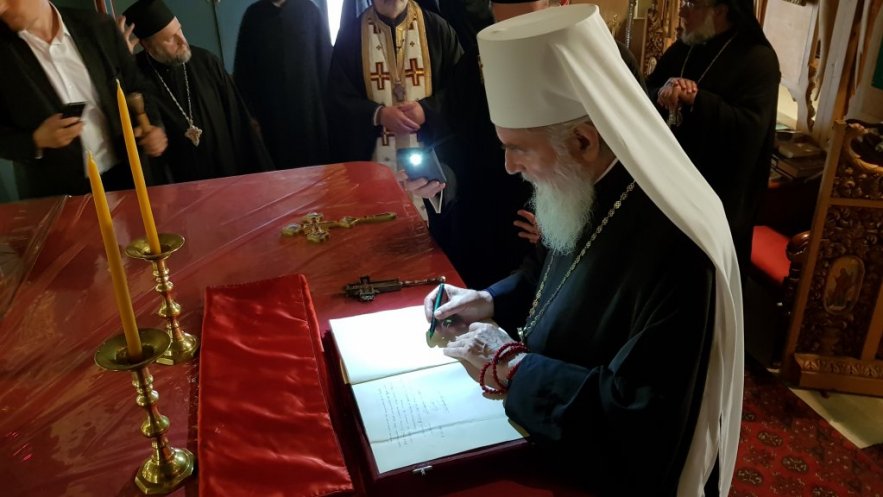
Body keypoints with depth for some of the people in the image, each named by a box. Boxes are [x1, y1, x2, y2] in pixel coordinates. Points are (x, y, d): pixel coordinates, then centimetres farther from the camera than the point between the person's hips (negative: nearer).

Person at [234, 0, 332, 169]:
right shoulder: (253, 15, 8)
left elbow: (326, 62, 5)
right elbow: (243, 70, 8)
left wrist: (328, 109, -2)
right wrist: (248, 114, 0)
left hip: (310, 113, 0)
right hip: (269, 118, 1)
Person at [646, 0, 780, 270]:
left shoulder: (758, 59, -13)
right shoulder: (682, 48, 7)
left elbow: (750, 129, -24)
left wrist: (696, 98, -26)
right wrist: (662, 95, -19)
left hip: (719, 193, -6)